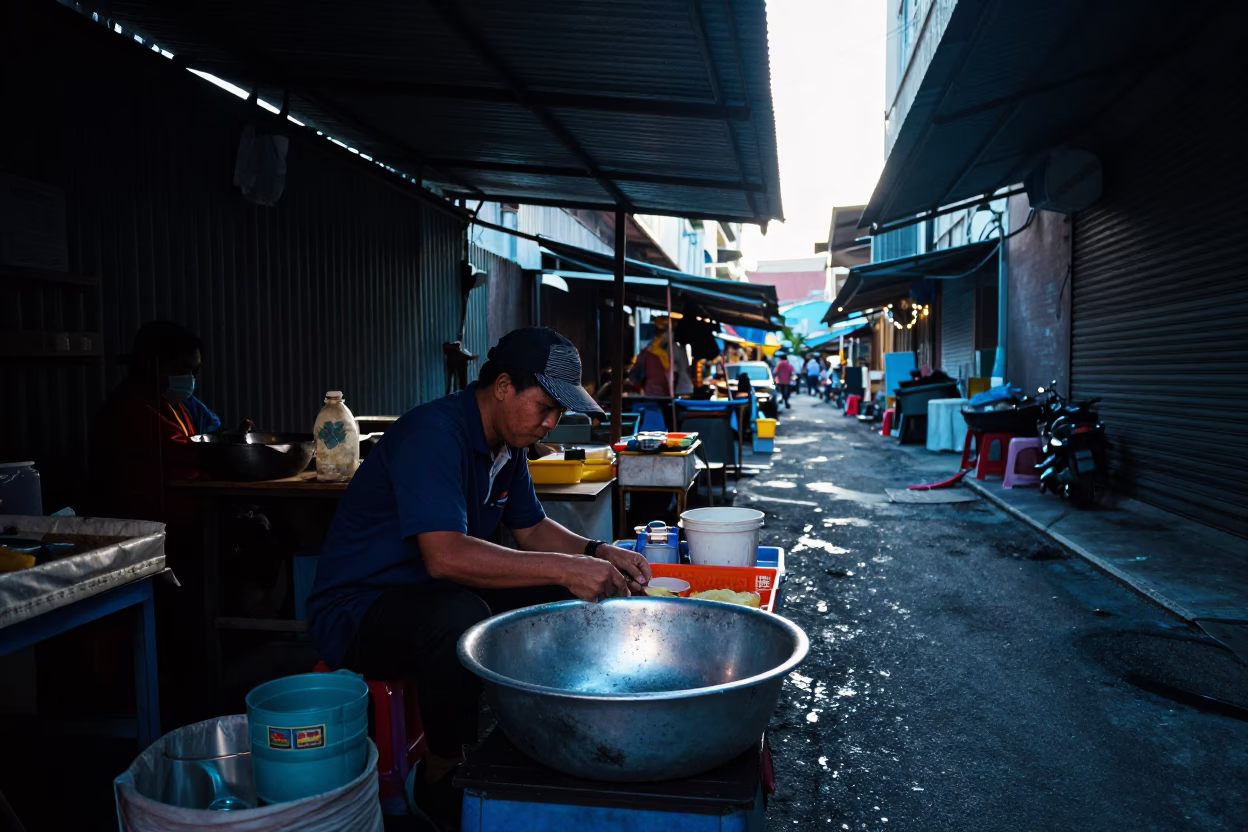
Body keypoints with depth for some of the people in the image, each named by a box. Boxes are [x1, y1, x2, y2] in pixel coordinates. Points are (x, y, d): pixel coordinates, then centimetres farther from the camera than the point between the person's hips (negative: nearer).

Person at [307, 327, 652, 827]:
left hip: (436, 595, 8)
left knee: (565, 598, -4)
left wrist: (596, 553, -5)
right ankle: (443, 778, -13)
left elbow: (531, 528, 13)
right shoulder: (433, 433, -25)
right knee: (459, 616, -37)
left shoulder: (507, 443, 4)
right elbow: (445, 555, -36)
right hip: (357, 611, -8)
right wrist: (564, 568, -35)